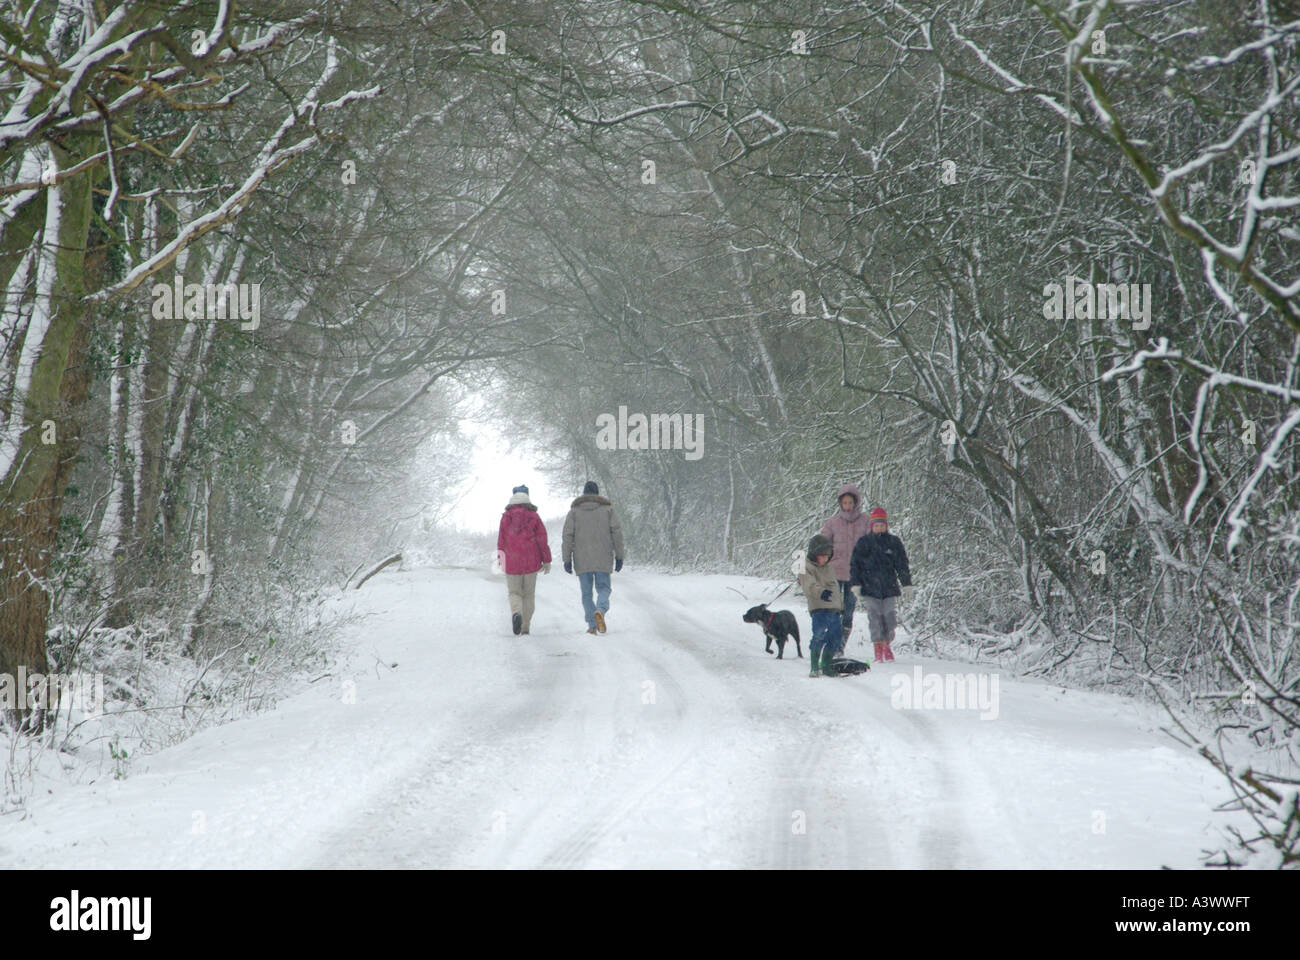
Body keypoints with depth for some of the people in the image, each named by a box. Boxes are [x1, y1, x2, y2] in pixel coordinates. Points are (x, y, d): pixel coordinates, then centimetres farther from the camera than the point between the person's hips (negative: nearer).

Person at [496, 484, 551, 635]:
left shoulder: (506, 517, 0)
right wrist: (546, 560, 3)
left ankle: (516, 613, -23)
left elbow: (501, 541, 5)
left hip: (512, 562, 0)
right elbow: (542, 539, -3)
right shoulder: (534, 516, -2)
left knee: (514, 593, 8)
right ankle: (525, 627, 10)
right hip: (531, 563, 0)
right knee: (528, 595, 11)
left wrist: (501, 560, 17)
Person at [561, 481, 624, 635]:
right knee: (603, 588, 8)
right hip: (603, 559, 0)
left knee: (586, 592, 10)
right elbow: (617, 532, 0)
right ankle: (600, 610, -23)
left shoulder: (575, 510, 3)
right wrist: (619, 556, 5)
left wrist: (567, 559, -1)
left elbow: (568, 535, -3)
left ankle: (592, 625, 4)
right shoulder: (607, 508, 4)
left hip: (582, 559, 0)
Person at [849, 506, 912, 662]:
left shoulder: (894, 542, 8)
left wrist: (907, 584, 8)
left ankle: (886, 646, 17)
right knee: (874, 618, -6)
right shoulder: (864, 543, 4)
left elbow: (902, 564, 12)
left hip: (889, 588, 1)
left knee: (889, 617, 0)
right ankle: (877, 650, -1)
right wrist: (856, 584, -3)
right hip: (870, 589, -1)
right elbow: (855, 564, 4)